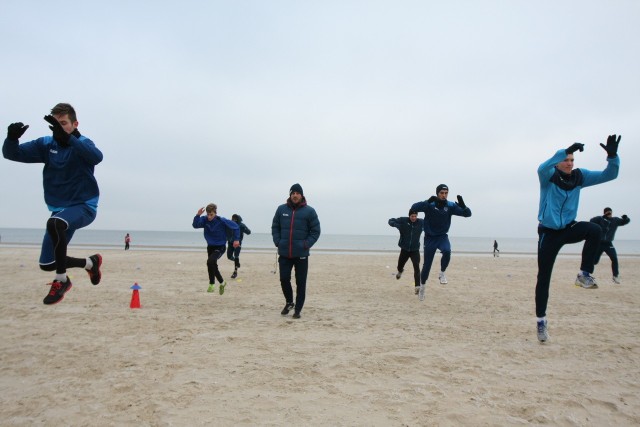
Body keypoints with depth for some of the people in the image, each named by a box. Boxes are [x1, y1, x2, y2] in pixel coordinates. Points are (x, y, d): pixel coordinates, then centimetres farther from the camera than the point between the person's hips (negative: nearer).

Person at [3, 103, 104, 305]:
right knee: (47, 264, 6)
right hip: (59, 210, 6)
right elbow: (12, 154, -5)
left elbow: (96, 157, -36)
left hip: (84, 206, -6)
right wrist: (12, 138, -28)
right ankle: (90, 262, 32)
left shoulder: (82, 143, -12)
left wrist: (67, 137, -49)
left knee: (54, 223, -38)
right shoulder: (46, 144, 0)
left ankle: (61, 280, -21)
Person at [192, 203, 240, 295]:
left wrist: (236, 239, -12)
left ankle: (212, 284, -17)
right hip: (210, 247, 6)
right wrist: (197, 215, -39)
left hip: (220, 247, -6)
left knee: (210, 261, -29)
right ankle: (222, 283, 40)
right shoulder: (204, 219, -10)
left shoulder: (222, 221, -19)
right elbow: (195, 225, -26)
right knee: (213, 266, 15)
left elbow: (235, 227, -9)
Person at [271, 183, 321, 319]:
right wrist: (278, 242, 0)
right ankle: (289, 302, 28)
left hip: (301, 254, -2)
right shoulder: (281, 209, 6)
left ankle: (298, 309, 15)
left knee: (301, 283, 3)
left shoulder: (309, 211, 0)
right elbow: (275, 227, 13)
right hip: (284, 253, 2)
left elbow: (315, 231, 2)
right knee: (284, 279, 3)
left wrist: (306, 245, -8)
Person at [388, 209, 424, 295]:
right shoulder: (403, 220, -10)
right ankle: (400, 271, 55)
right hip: (404, 249, 1)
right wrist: (397, 225, -24)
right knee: (400, 266, 17)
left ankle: (417, 287, -17)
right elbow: (391, 221, -3)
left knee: (416, 267, -17)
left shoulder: (421, 222, -8)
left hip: (415, 250, -1)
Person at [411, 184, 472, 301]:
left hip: (442, 237, 1)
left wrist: (462, 205, -32)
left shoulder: (451, 206, -7)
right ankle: (422, 287, 26)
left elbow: (468, 213, -10)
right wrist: (428, 201, -42)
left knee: (447, 251, -32)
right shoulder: (429, 205, -15)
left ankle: (442, 273, -6)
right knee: (427, 264, 3)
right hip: (430, 238, -1)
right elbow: (414, 208, -28)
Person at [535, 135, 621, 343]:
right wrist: (565, 151, -45)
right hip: (549, 232, -3)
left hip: (569, 229, 3)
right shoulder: (549, 176, -10)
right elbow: (542, 168, -35)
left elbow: (609, 175, -1)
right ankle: (541, 320, 13)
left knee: (594, 229, -30)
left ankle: (585, 274, -15)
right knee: (544, 278, 0)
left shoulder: (580, 176, 2)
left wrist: (612, 156, -20)